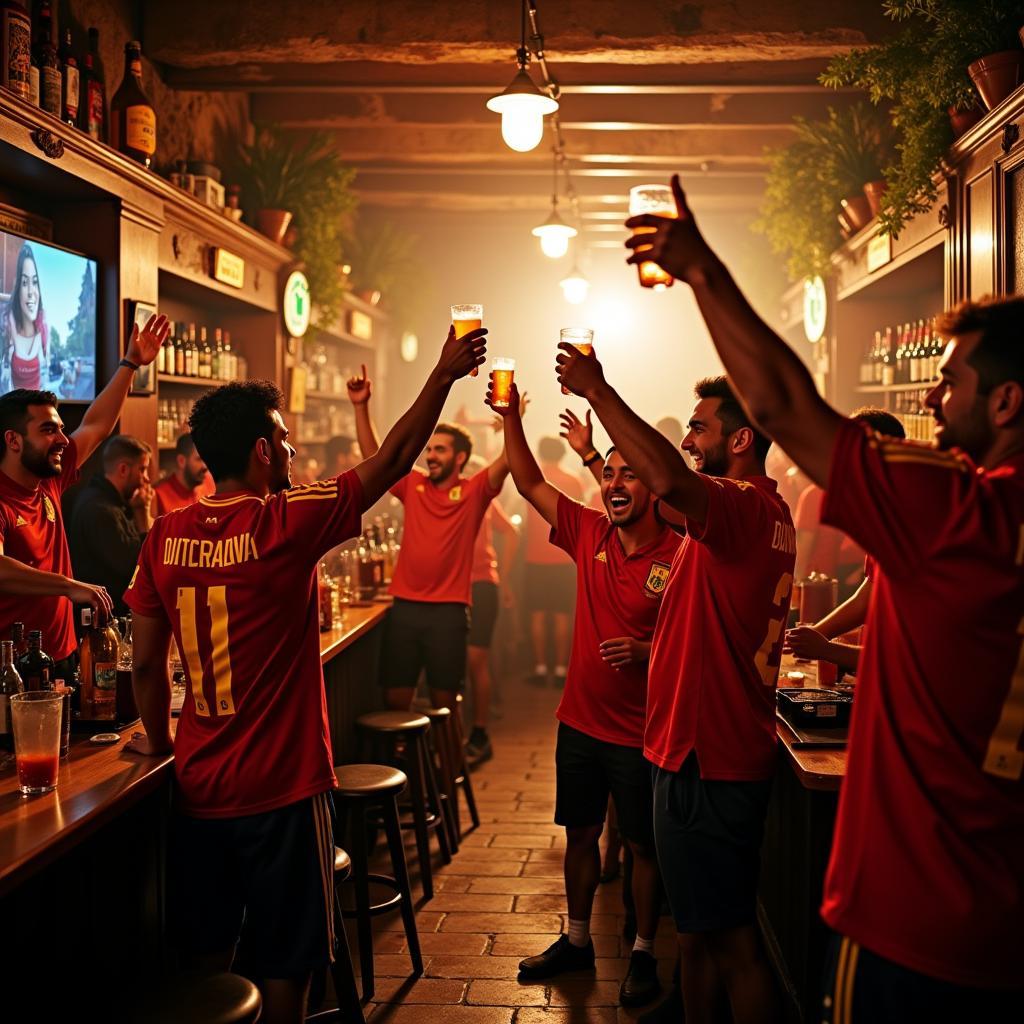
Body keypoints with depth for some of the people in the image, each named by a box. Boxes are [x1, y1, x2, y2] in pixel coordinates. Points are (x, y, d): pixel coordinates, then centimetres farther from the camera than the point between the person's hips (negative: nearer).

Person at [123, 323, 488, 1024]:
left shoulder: (166, 537, -2)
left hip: (199, 784, 5)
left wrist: (159, 739, 19)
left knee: (207, 956, 20)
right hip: (281, 788, -5)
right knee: (285, 961, 12)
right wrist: (444, 374, 2)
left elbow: (147, 661, 3)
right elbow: (393, 461, -8)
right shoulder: (287, 524, -16)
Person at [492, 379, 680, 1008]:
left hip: (640, 733, -5)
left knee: (644, 845, 10)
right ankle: (577, 941, 36)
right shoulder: (590, 533, 0)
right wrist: (511, 418, -10)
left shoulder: (679, 556, -15)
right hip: (581, 720, 5)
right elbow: (531, 484, 1)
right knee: (580, 833, 18)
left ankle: (644, 955, 28)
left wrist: (647, 650, -29)